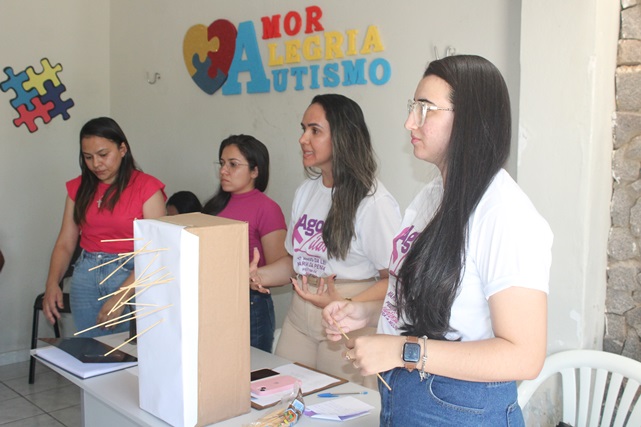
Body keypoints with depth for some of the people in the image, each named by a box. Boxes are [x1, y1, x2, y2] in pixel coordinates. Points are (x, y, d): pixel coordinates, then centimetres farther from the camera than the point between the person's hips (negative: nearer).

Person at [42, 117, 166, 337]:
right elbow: (65, 243, 6)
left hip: (131, 275, -4)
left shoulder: (146, 187, -6)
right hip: (86, 275, 4)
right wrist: (52, 283, -11)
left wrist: (120, 298, -19)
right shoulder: (79, 187, 9)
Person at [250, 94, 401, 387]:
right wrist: (258, 276, 0)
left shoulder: (374, 201, -14)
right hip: (299, 318, 7)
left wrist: (344, 304, -27)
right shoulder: (306, 191, 10)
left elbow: (393, 278, -15)